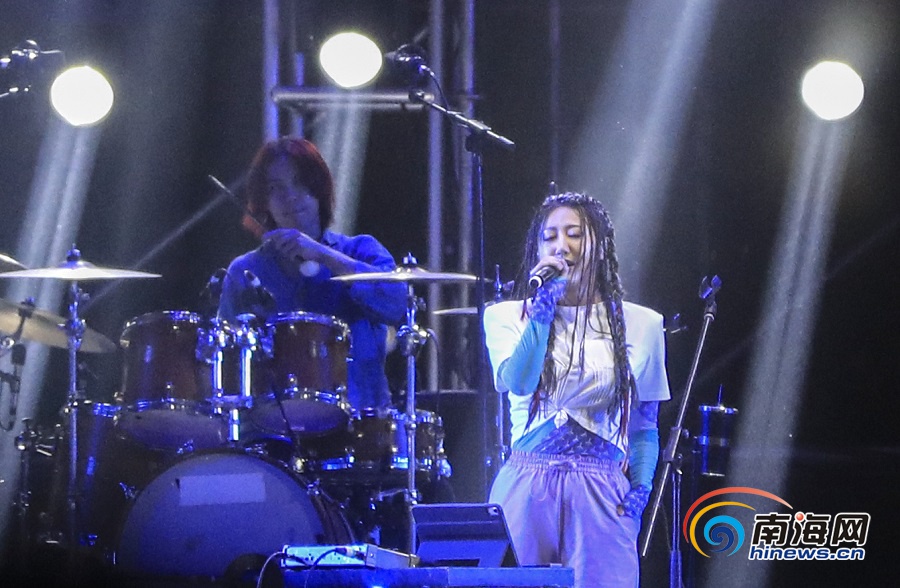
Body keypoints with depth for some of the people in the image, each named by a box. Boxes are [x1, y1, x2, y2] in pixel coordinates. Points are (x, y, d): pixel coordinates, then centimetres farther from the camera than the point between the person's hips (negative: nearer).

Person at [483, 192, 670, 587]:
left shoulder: (640, 325, 9)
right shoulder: (508, 317, 7)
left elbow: (645, 426, 14)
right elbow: (518, 382, -13)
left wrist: (640, 487, 0)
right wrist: (542, 310, -13)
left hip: (602, 493, 0)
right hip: (526, 486, 0)